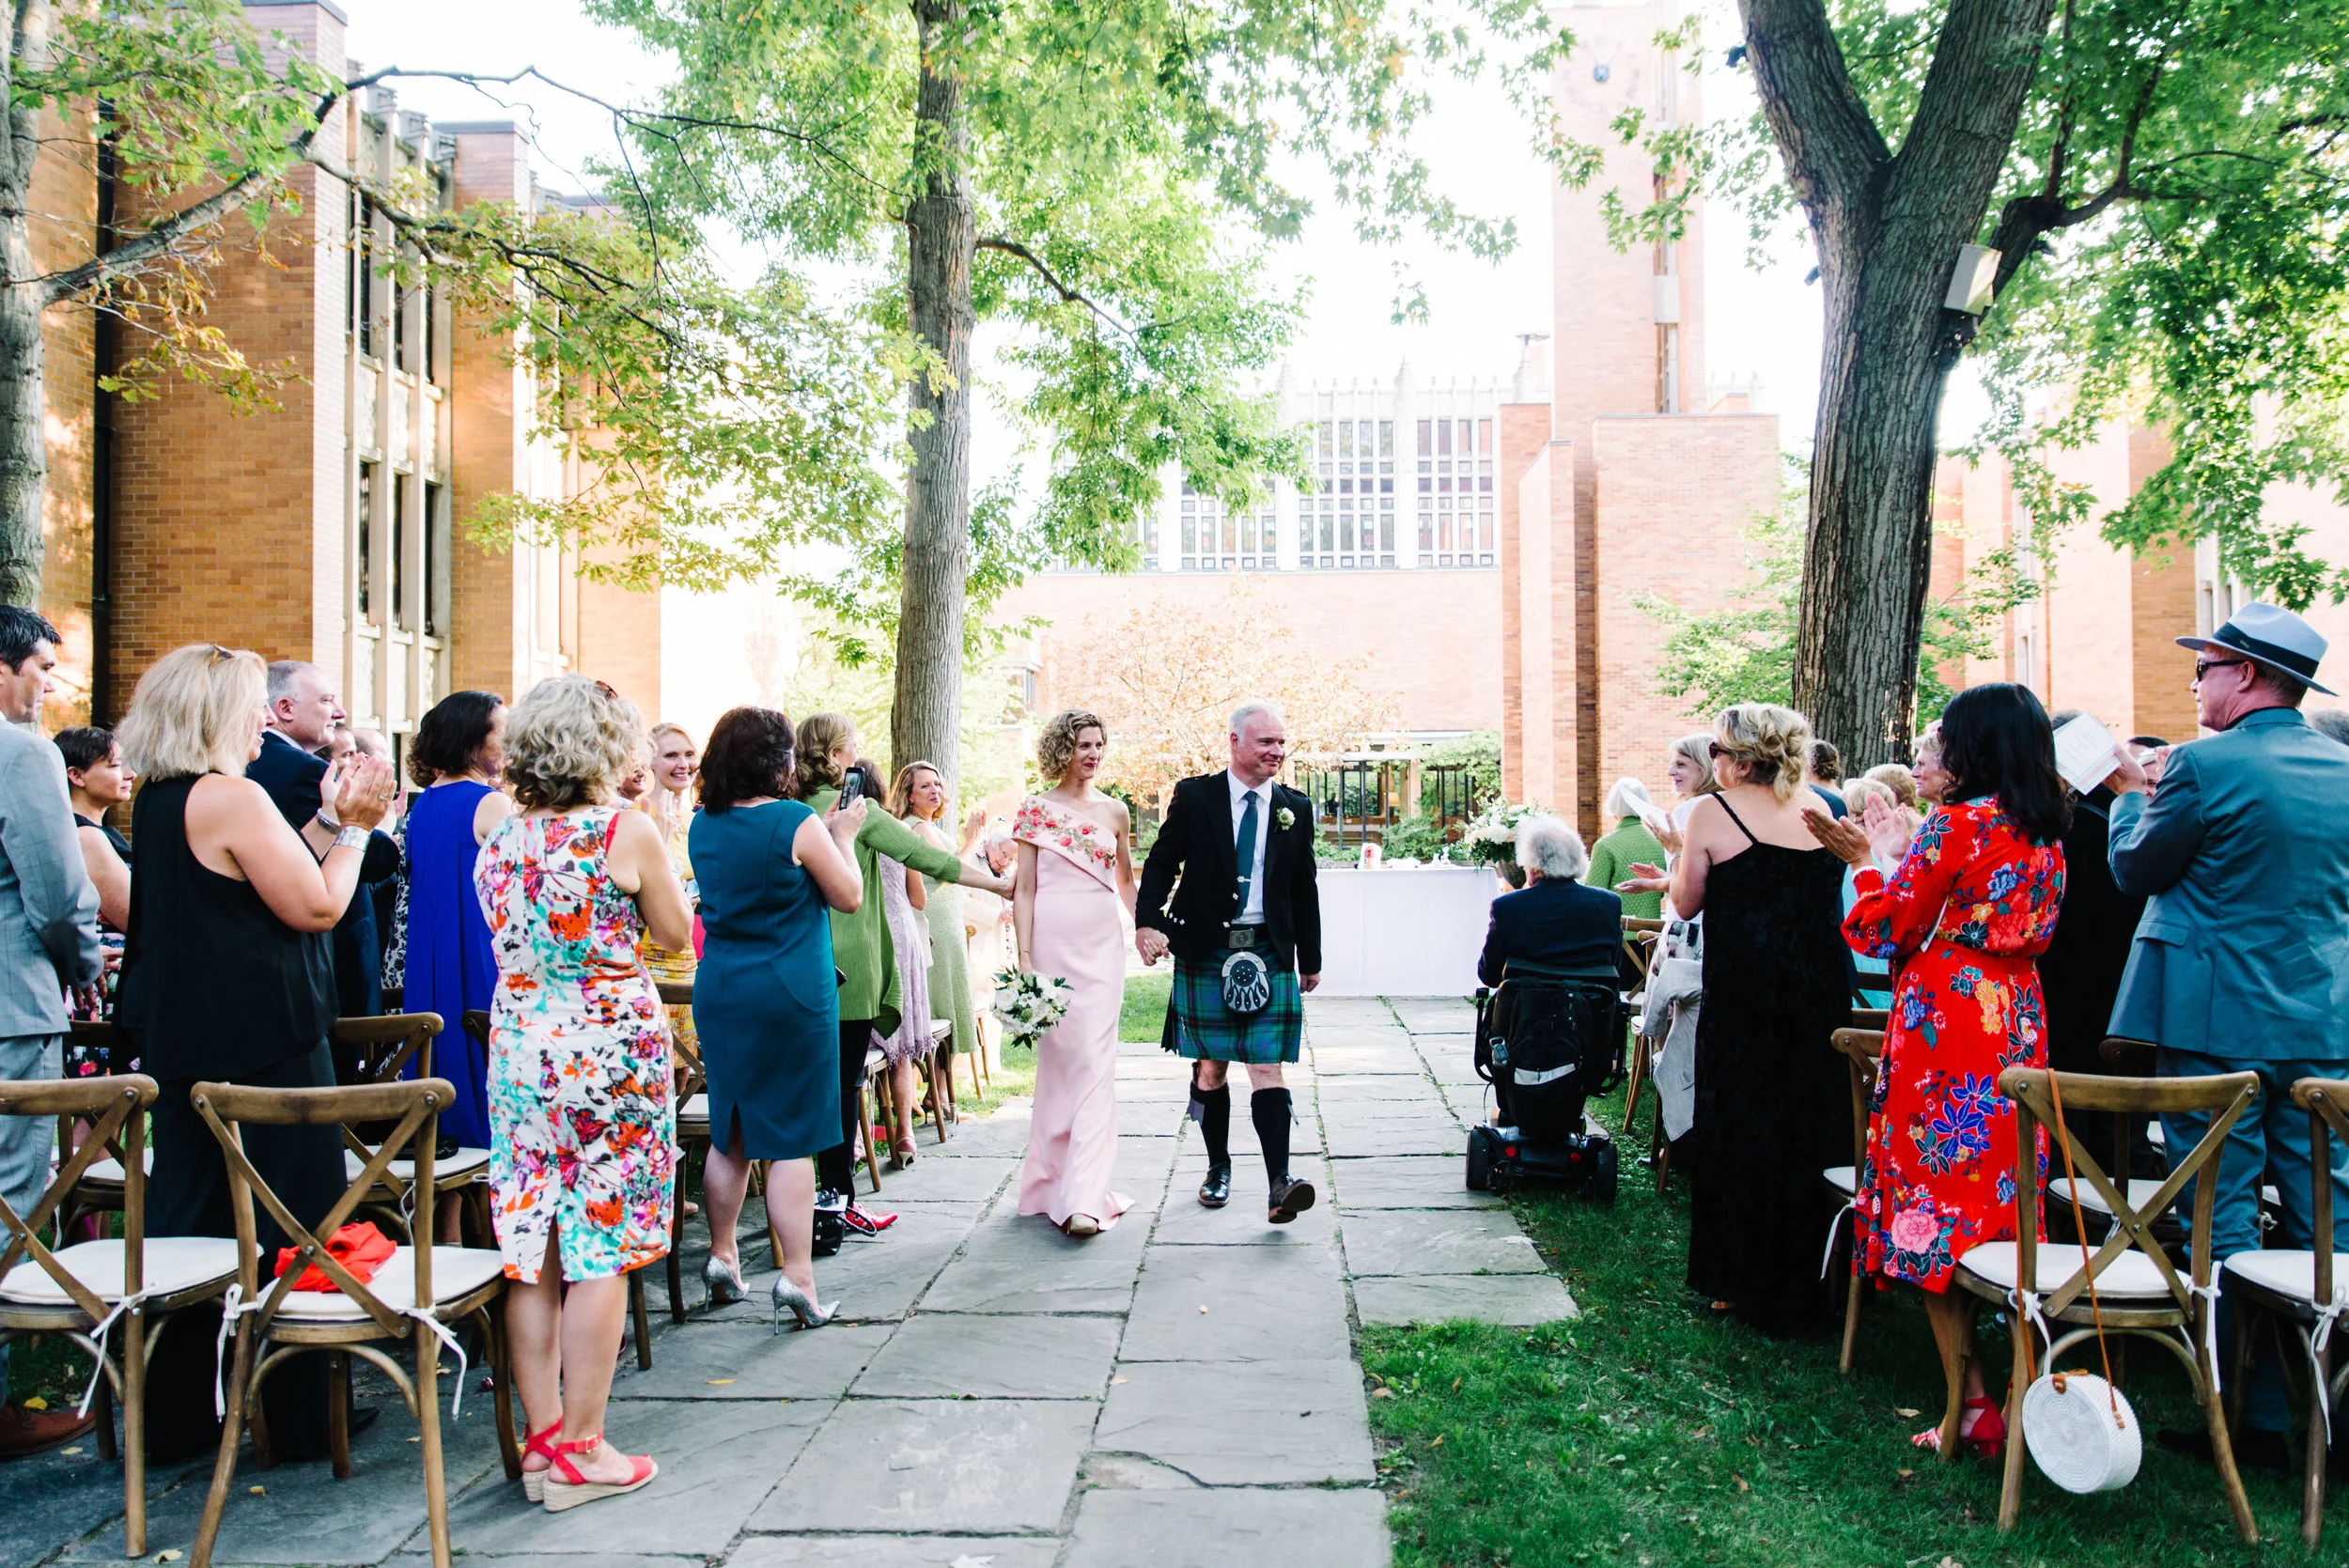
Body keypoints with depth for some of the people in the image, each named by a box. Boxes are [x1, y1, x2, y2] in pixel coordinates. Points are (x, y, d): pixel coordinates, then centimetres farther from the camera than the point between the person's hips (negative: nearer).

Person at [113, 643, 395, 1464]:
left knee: (189, 1213, 15)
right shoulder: (232, 797, -17)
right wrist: (353, 826, -4)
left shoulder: (158, 800, 12)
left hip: (180, 1039, 9)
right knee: (291, 1219, 2)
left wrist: (327, 820, 10)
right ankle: (300, 1418, 12)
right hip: (262, 1045, -9)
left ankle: (175, 1415, 25)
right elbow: (316, 906, -16)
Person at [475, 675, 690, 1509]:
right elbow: (675, 931, 2)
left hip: (518, 1048, 6)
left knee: (531, 1251, 10)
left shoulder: (499, 839, 6)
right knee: (601, 1252, 2)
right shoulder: (626, 831, -10)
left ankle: (543, 1436, 19)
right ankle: (581, 1448, 9)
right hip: (610, 1047, -5)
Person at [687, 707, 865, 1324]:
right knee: (791, 1137, -1)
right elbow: (849, 897, -4)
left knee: (730, 1133, 17)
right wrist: (843, 836, 9)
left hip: (719, 991, 6)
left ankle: (722, 1256, 26)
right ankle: (796, 1274, 1)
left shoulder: (703, 825, 5)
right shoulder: (797, 822, -14)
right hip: (791, 995, -6)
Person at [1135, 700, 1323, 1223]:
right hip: (1205, 954, -1)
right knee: (1210, 1067, 8)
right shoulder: (1194, 796, 2)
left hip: (1269, 956, 1)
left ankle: (1279, 1183, -9)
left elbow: (1304, 890, 13)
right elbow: (1161, 863, 1)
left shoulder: (1296, 809, 8)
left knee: (1267, 1068, -6)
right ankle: (1218, 1169, 23)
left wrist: (1310, 960, 15)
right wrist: (1148, 921, -16)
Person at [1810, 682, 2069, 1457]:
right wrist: (1902, 855, 23)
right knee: (2001, 1204, 15)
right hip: (2016, 1025, 8)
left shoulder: (1956, 823, -12)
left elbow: (1883, 933, -9)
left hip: (1944, 1024, -8)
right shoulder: (2045, 833, 11)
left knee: (1932, 1205, -1)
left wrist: (1870, 863, 7)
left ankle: (1973, 1406, 0)